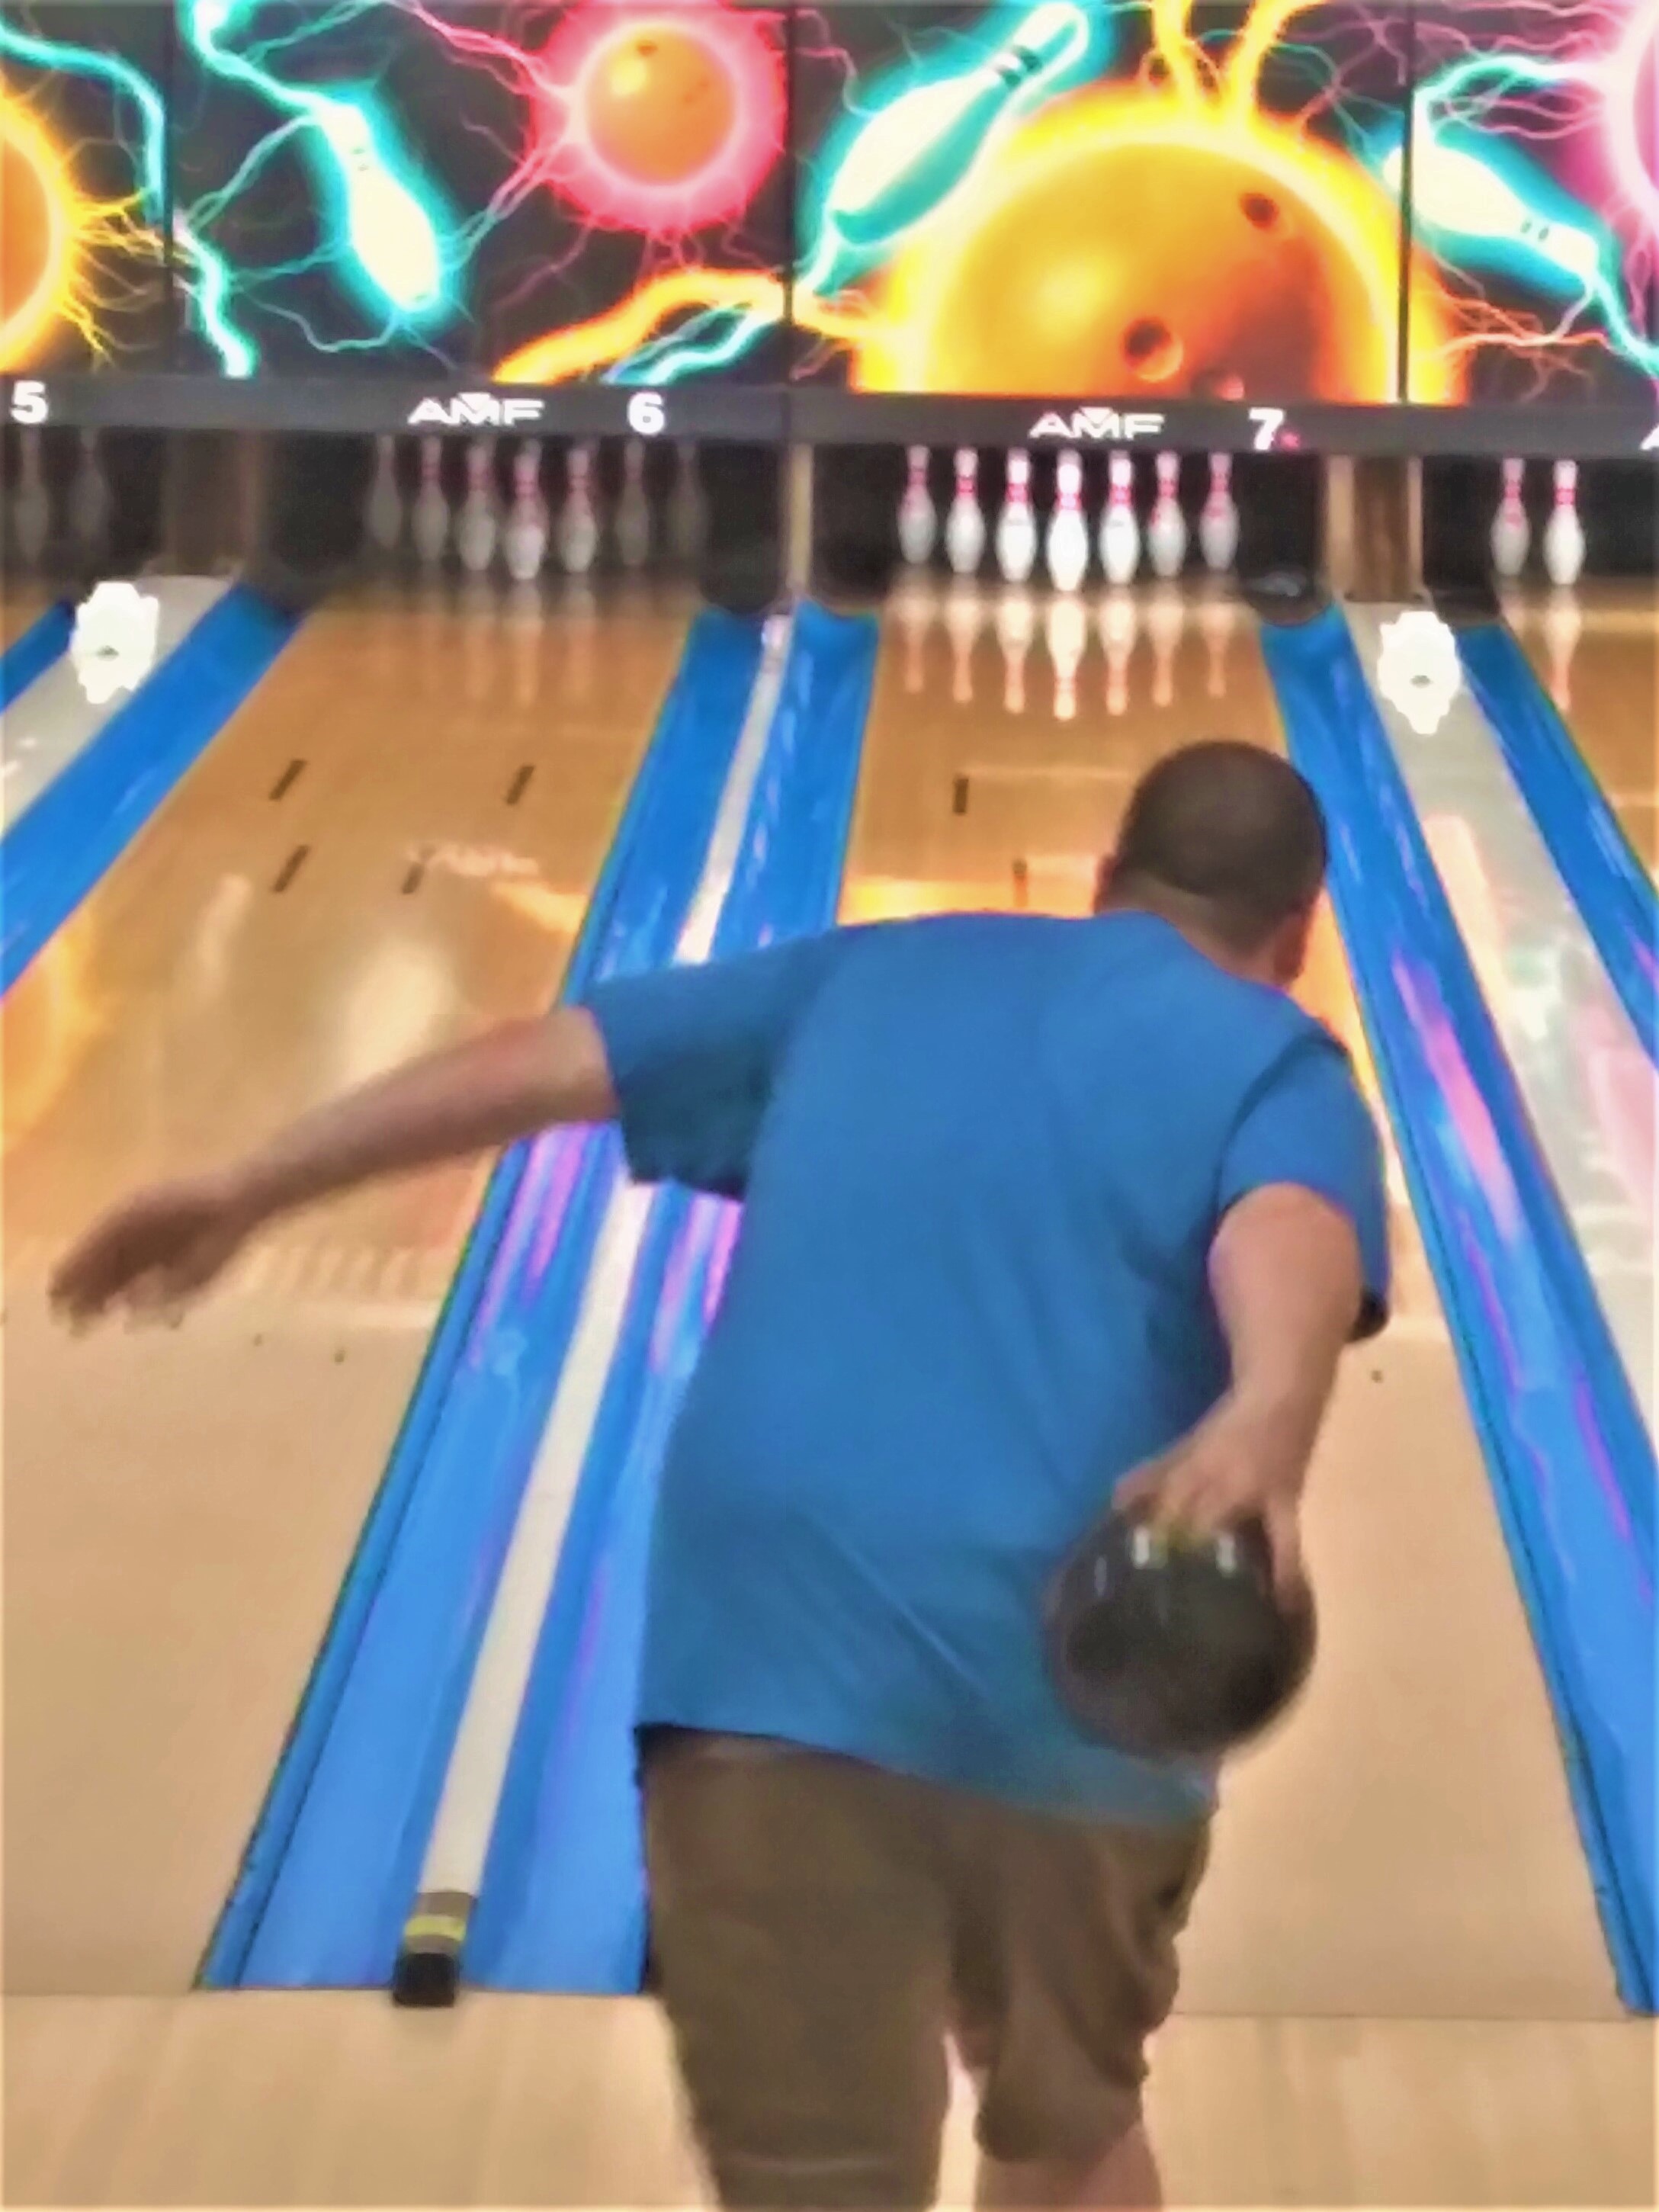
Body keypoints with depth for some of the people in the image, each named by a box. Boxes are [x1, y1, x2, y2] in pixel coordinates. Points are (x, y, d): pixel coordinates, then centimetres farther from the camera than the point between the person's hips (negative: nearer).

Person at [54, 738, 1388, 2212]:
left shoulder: (871, 977, 21)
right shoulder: (1270, 1062, 10)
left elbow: (543, 1062, 18)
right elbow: (1290, 1234, -14)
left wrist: (249, 1194, 26)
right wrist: (1266, 1430, -36)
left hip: (778, 1656, 1)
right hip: (1075, 1696, -1)